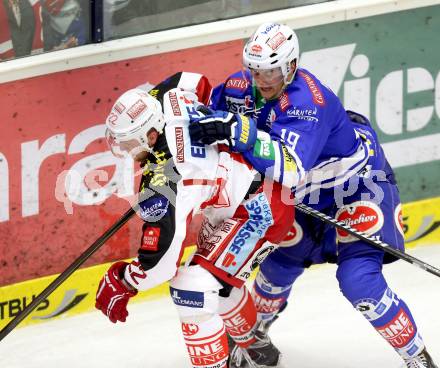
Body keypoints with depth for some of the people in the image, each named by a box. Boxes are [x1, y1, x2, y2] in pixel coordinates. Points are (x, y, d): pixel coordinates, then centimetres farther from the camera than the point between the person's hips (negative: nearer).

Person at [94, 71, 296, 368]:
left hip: (259, 212, -11)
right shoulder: (169, 99, -13)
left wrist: (120, 282, -7)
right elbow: (198, 82, 13)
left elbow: (159, 265, -26)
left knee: (193, 289, -17)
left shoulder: (162, 185, -33)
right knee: (218, 277, 27)